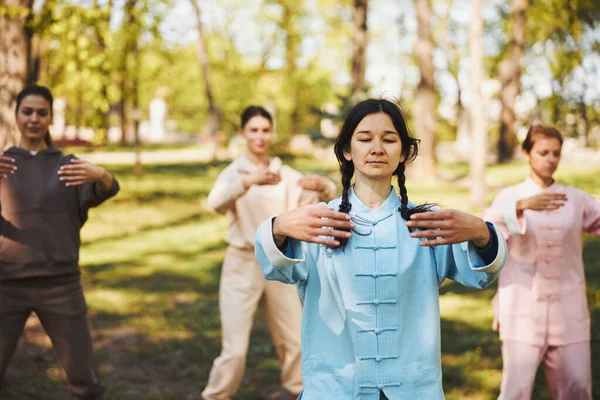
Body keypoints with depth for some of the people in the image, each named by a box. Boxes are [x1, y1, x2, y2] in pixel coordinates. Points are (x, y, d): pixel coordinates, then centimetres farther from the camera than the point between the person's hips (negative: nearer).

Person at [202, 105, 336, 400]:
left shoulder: (284, 174, 4)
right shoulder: (234, 172, -6)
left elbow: (326, 198, -5)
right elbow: (217, 203, -29)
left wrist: (321, 185, -29)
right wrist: (249, 181, -47)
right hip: (243, 265, -3)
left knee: (293, 340, 14)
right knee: (235, 349, -6)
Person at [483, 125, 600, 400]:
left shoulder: (576, 199, 9)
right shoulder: (510, 197, 2)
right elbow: (488, 225, -18)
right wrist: (522, 205, -35)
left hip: (568, 312, 3)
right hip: (524, 312, -2)